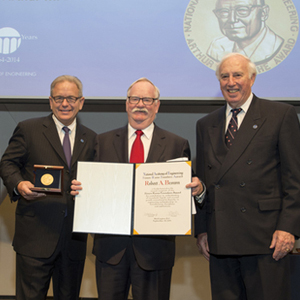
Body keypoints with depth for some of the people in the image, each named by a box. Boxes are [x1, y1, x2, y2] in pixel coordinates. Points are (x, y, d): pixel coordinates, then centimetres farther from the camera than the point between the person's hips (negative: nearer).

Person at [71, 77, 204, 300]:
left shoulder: (177, 145, 4)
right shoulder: (104, 142, 9)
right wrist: (80, 189, -14)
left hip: (154, 248, -1)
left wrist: (198, 190, -20)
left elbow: (186, 188, 2)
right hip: (111, 246, 1)